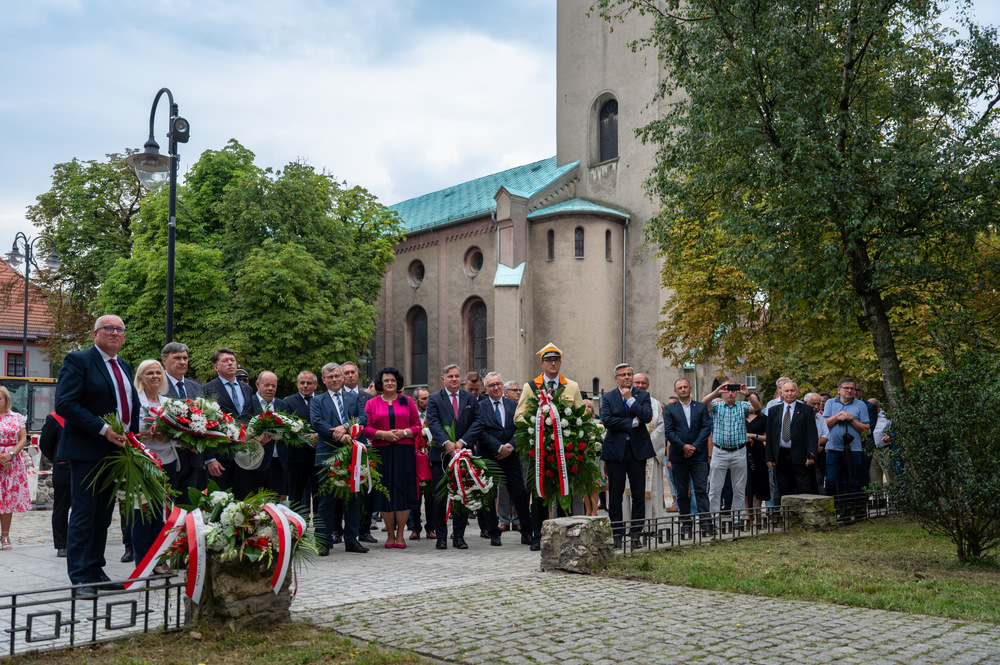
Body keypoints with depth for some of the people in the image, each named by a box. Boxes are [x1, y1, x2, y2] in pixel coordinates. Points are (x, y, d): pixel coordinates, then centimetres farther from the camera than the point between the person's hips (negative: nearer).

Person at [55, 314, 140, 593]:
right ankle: (80, 577, 4)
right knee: (84, 515, -3)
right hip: (87, 452, -7)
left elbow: (132, 405, 24)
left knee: (103, 516, 13)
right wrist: (103, 429, -21)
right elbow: (65, 404, -16)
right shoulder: (78, 360, -7)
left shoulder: (124, 367, 16)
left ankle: (96, 571, 21)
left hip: (117, 451, 7)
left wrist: (133, 436, 7)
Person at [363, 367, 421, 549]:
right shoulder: (371, 403, 10)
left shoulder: (407, 401, 11)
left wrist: (404, 432, -10)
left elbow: (418, 426, 8)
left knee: (403, 491, -3)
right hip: (381, 452, 0)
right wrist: (383, 434, -12)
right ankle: (390, 534, 8)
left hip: (404, 453, 0)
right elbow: (365, 428, 3)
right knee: (385, 492, -2)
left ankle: (400, 534, 6)